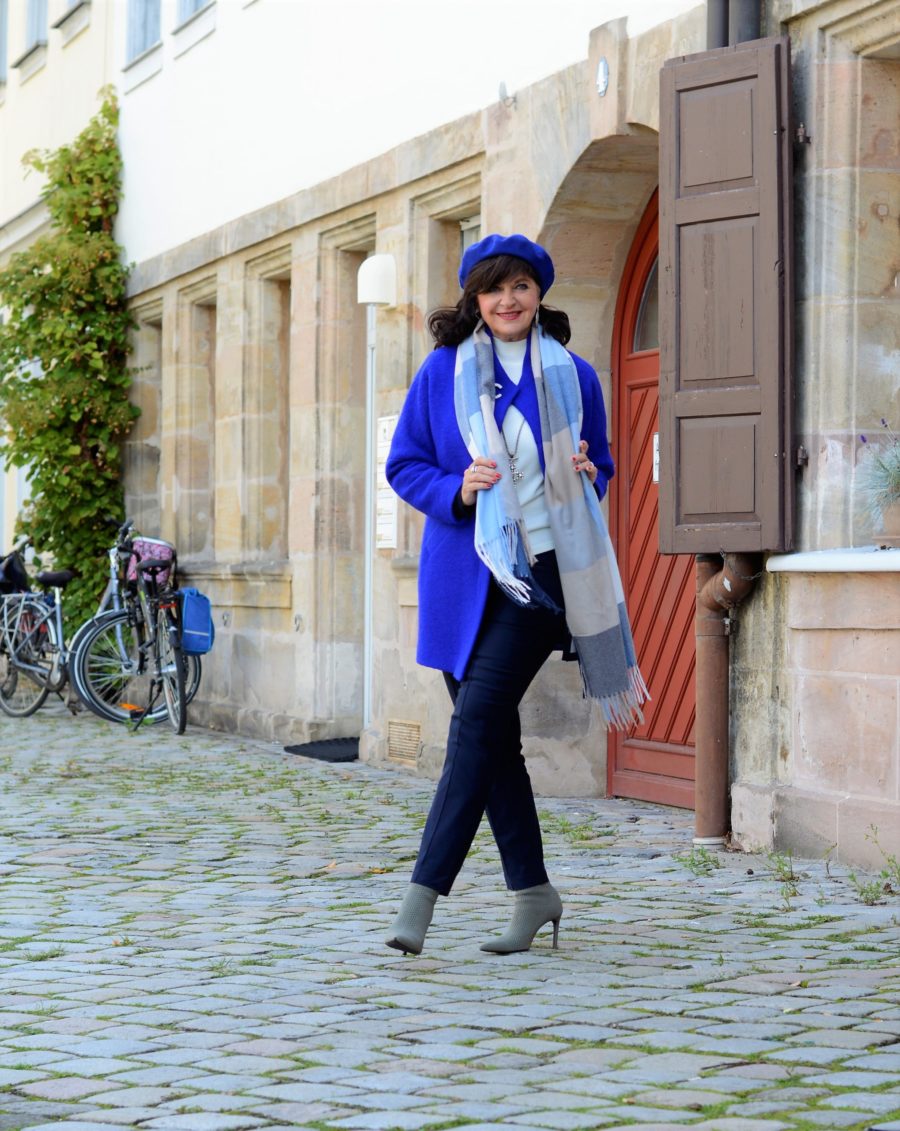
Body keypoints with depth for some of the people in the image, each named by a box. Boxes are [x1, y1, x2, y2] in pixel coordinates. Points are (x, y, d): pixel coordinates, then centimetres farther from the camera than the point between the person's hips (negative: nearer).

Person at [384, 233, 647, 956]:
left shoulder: (573, 376, 6)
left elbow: (600, 467, 16)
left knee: (479, 719, -14)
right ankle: (532, 891, 18)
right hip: (463, 574, 2)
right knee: (493, 735, 5)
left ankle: (424, 893, -15)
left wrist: (585, 475, -7)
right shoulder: (443, 372, 6)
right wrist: (457, 490, -11)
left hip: (541, 571, -2)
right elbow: (404, 465, 8)